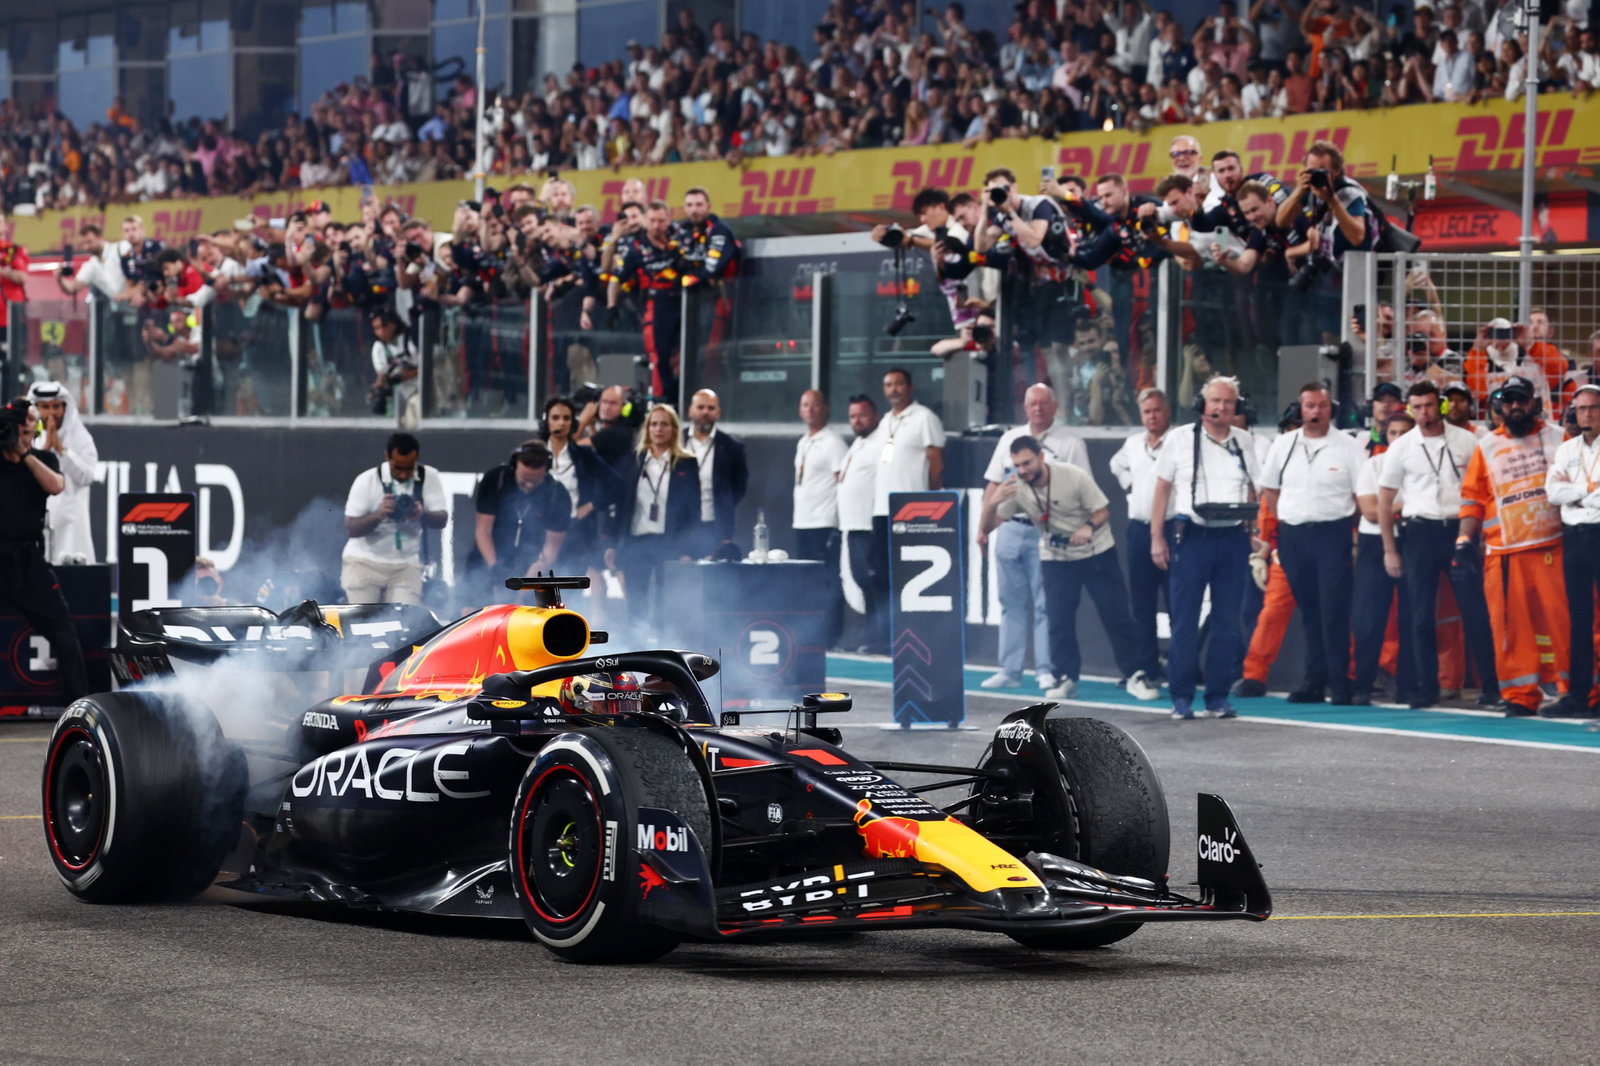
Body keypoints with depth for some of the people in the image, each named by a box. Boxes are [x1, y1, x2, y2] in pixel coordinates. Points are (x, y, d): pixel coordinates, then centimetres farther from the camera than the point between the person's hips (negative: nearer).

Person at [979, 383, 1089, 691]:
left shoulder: (1070, 444, 1)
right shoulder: (1009, 439, 14)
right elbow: (993, 484, 16)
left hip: (1047, 532, -4)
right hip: (1010, 528, 4)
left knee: (1046, 604, -3)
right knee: (1012, 602, 7)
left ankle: (1046, 670, 1)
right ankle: (1009, 670, 11)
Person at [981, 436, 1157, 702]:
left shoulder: (1073, 476, -22)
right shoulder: (1016, 489, -14)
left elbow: (1102, 510, -14)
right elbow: (988, 527, -14)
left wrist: (1090, 527, -36)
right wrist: (992, 503, -36)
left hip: (1096, 552, -2)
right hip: (1056, 558, 3)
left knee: (1116, 614, -4)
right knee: (1059, 620, -5)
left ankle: (1135, 676, 4)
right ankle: (1067, 678, 7)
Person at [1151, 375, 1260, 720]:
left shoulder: (1244, 442, 11)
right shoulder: (1181, 440, 2)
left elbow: (1251, 490, 17)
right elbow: (1161, 490, 3)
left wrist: (1255, 533, 7)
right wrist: (1157, 537, -3)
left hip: (1233, 537, 3)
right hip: (1192, 535, -3)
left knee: (1227, 623, 4)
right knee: (1185, 621, -2)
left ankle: (1219, 696, 10)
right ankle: (1181, 697, 3)